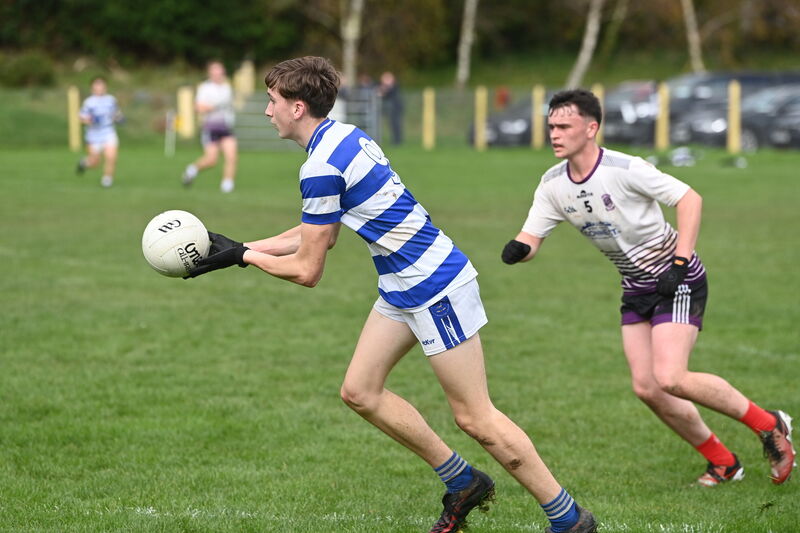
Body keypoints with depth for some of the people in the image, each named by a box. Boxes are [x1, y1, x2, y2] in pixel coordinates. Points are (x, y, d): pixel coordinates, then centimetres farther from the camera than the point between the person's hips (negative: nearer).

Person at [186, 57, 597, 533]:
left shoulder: (320, 169, -20)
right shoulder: (344, 136, 9)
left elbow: (307, 271, -14)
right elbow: (319, 234, 18)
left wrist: (243, 256, -1)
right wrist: (245, 246, 15)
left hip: (436, 287, -10)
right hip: (403, 287, 10)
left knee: (475, 418, -5)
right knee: (360, 391, 10)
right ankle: (463, 483, 20)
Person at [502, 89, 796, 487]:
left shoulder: (624, 169, -22)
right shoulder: (553, 185, -2)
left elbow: (689, 198, -18)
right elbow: (530, 239, -2)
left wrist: (679, 262, -23)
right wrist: (516, 250, -27)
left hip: (678, 281, -7)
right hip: (637, 289, 7)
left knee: (669, 378, -20)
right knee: (646, 388, -1)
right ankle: (723, 463, 16)